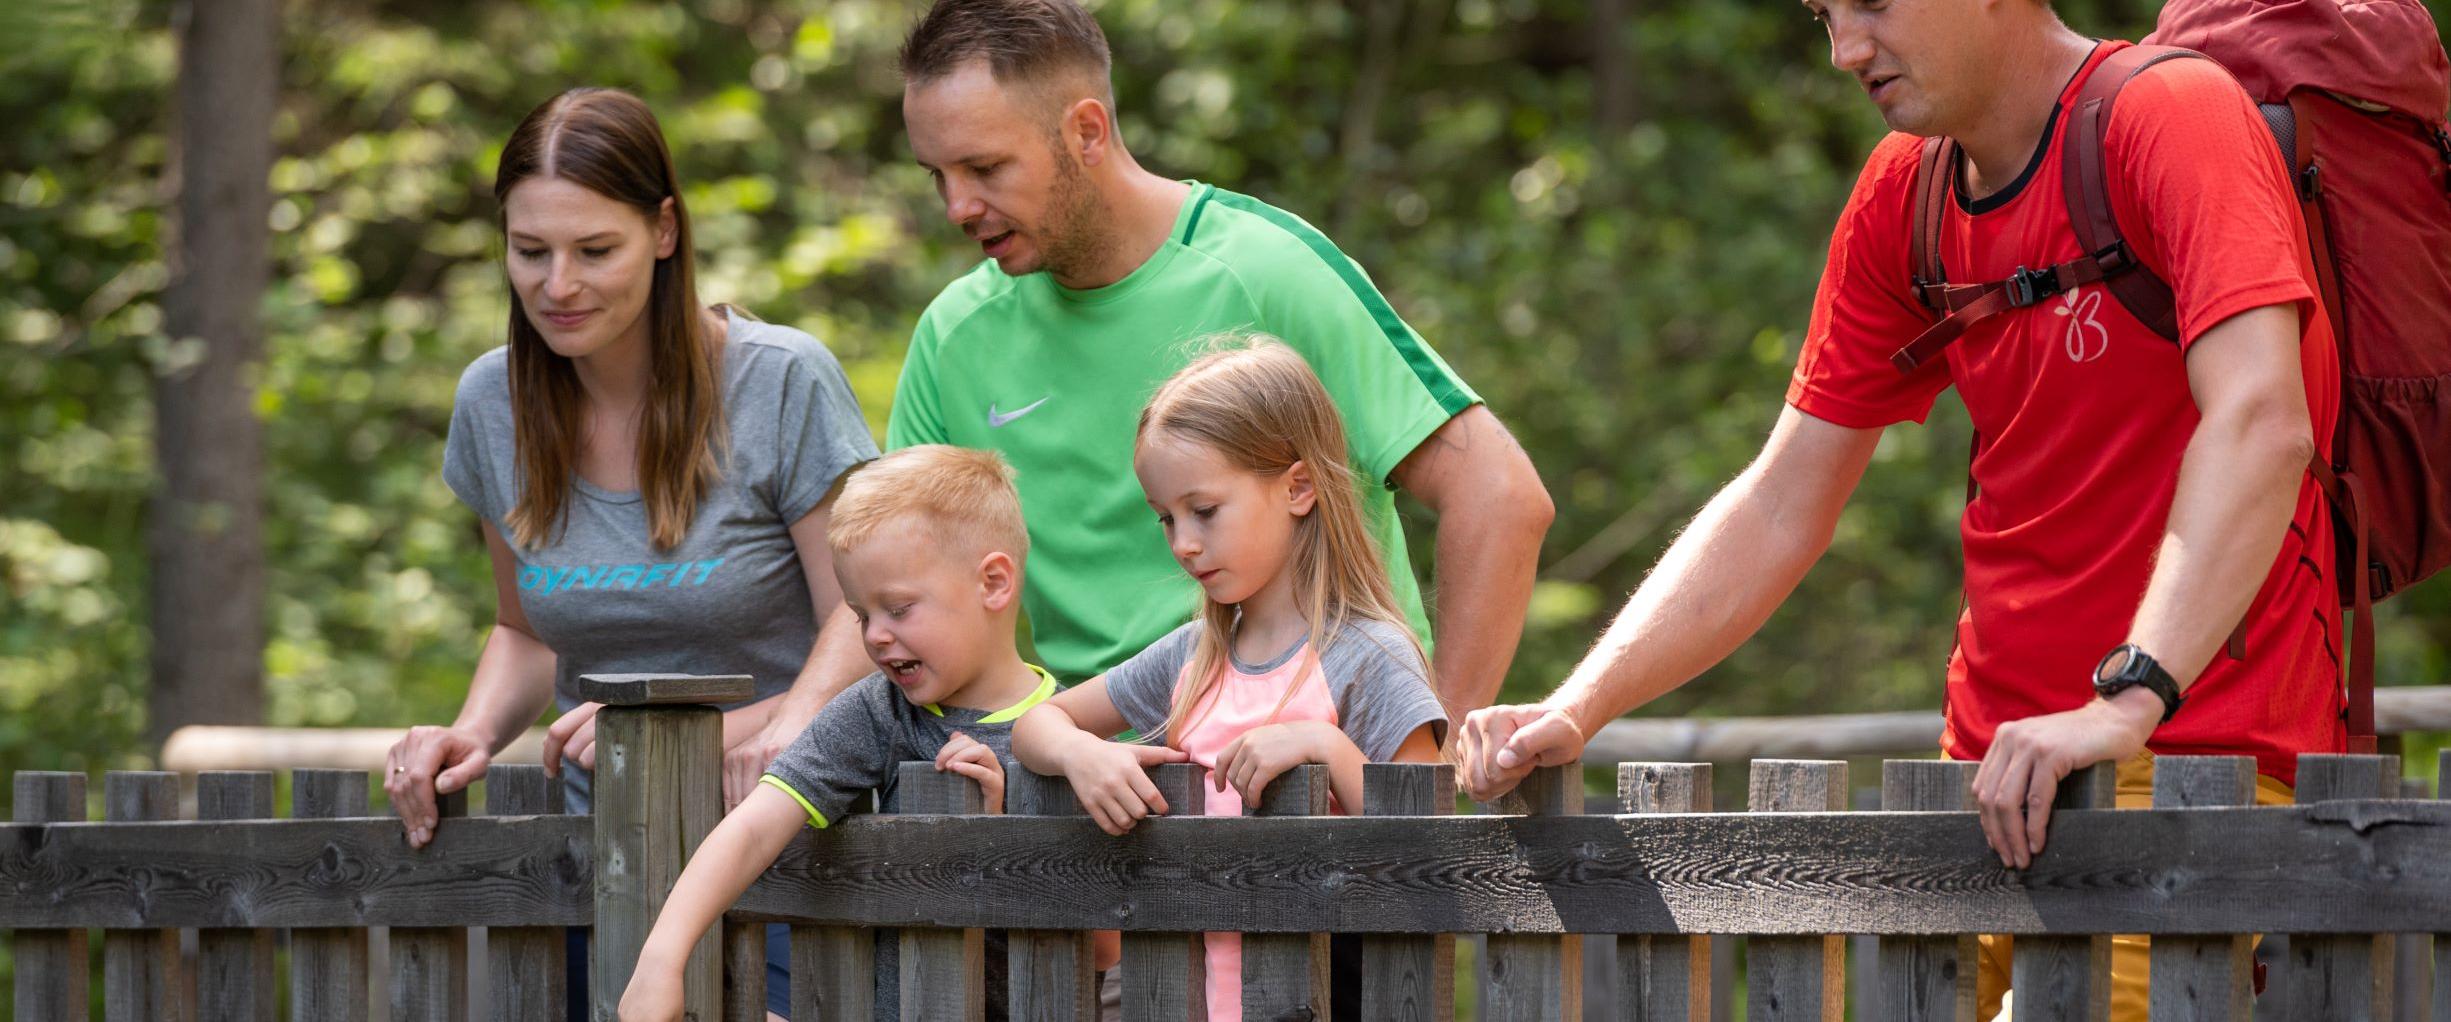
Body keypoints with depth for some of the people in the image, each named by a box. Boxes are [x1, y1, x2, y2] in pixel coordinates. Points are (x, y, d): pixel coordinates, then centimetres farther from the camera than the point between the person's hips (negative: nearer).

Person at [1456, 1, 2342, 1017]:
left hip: (2194, 767, -7)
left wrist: (2127, 700, -36)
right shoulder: (1901, 194, 12)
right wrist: (1576, 710, 1)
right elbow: (1781, 509, 14)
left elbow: (2261, 422, -26)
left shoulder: (2173, 115, -11)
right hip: (1988, 776, 7)